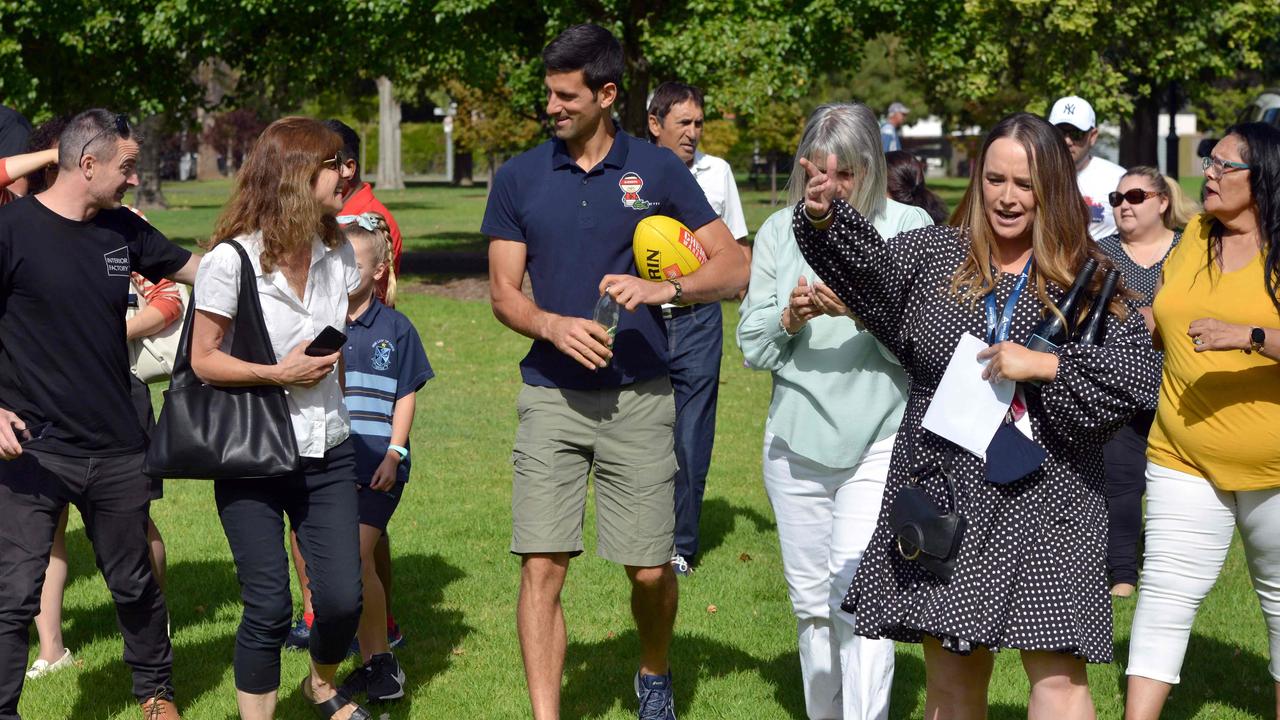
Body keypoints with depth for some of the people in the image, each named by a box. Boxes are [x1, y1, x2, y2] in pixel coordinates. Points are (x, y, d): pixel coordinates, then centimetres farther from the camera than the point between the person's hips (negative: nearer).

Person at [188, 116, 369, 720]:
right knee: (268, 607, -7)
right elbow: (203, 360, -9)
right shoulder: (230, 260, -12)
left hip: (327, 451, 5)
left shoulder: (336, 254, 6)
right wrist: (276, 374, -17)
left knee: (342, 597, -2)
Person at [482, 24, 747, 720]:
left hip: (639, 398, -1)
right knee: (542, 567, -8)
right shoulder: (518, 178, 5)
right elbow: (503, 291, 5)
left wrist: (664, 289, -18)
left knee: (650, 570, 3)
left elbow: (733, 268, 0)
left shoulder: (657, 171, 1)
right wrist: (554, 326, -15)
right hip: (550, 396, 1)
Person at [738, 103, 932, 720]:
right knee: (810, 599, 12)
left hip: (879, 437, -4)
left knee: (857, 586, -16)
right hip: (796, 438, 4)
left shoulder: (908, 228, -2)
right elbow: (750, 344, 7)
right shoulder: (780, 231, 7)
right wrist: (789, 318, -13)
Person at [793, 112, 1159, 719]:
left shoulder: (1089, 281, 2)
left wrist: (1047, 367, -16)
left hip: (1044, 504, -2)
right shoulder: (935, 255, 9)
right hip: (942, 499, 2)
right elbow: (868, 264, -9)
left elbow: (1139, 374, -6)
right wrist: (825, 219, -28)